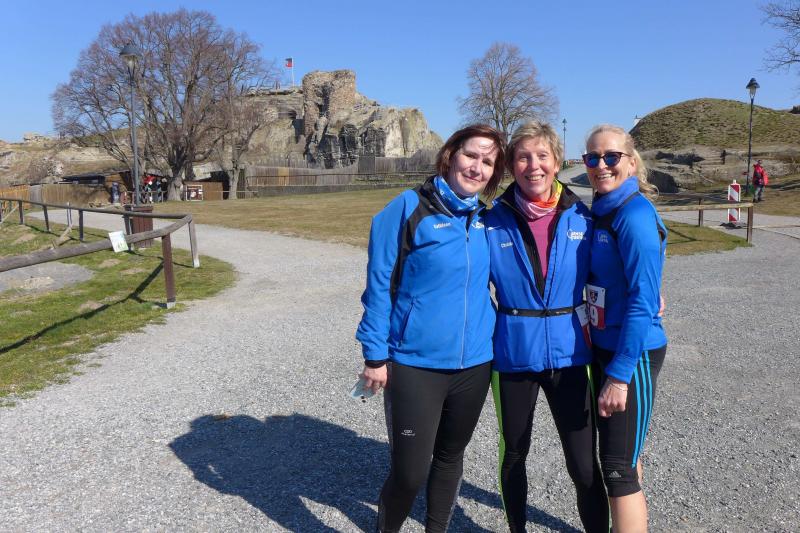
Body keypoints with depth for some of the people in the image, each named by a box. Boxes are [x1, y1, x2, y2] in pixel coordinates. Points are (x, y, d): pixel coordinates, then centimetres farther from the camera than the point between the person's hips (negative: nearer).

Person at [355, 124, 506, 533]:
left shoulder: (486, 219, 5)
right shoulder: (409, 207, -10)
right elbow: (379, 284, -9)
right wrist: (375, 355, -9)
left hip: (474, 363, 5)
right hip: (414, 365, -5)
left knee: (450, 457, 20)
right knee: (410, 472, 1)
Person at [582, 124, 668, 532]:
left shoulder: (635, 215, -17)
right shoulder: (600, 211, 8)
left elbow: (643, 302, -21)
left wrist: (620, 375, -21)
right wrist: (606, 364, 11)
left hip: (632, 355, -8)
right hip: (603, 348, 8)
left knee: (618, 467, 0)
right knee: (620, 455, 20)